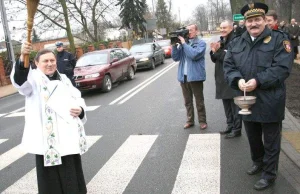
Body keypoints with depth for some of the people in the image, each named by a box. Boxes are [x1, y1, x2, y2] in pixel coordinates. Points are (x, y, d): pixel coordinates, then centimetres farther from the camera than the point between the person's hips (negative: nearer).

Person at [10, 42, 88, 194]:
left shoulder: (63, 79, 14)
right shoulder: (34, 79, -4)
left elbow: (78, 99, 19)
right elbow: (19, 80, -27)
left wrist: (80, 110, -5)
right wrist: (22, 57, -45)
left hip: (69, 135, 6)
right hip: (47, 138, -5)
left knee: (71, 173, 19)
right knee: (51, 177, -1)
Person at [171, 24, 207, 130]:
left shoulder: (201, 43, -4)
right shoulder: (182, 43, 11)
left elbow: (194, 55, -21)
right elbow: (176, 58, 5)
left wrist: (184, 43, -15)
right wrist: (174, 45, -7)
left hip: (195, 76, -5)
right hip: (183, 76, 5)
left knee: (199, 101, 5)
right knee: (187, 101, 13)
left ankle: (202, 121, 16)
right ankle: (190, 120, 23)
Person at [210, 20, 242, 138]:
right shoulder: (221, 41, 16)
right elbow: (215, 59, 15)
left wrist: (218, 50, -19)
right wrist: (213, 51, -5)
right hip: (222, 77, 9)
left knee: (235, 104, -4)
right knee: (226, 103, 15)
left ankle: (237, 129, 4)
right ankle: (230, 126, 26)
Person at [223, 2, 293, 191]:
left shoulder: (279, 39, -7)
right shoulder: (236, 42, 8)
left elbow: (282, 68, -16)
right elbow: (228, 65, 3)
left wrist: (258, 81, -25)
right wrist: (238, 80, -17)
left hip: (270, 101, -5)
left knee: (270, 140, 9)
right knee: (253, 137, 22)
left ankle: (269, 173, 25)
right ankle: (258, 162, 46)